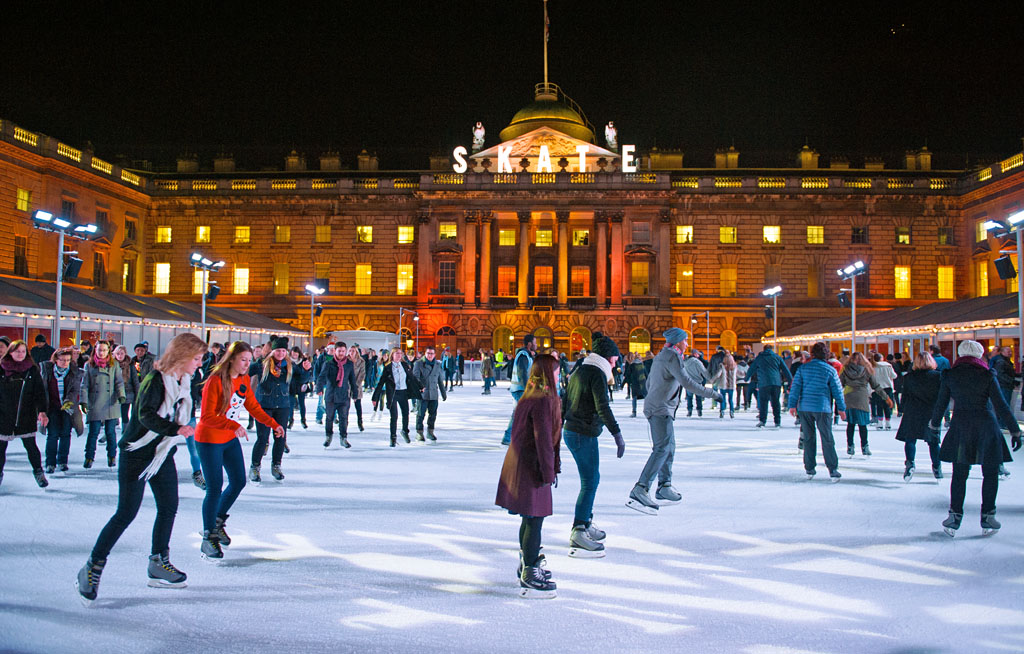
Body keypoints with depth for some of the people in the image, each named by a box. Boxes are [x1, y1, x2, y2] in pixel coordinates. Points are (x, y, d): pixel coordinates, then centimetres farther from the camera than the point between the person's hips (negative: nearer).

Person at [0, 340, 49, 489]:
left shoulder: (32, 370, 2)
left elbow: (39, 392, 0)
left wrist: (42, 411, -11)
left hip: (26, 415, 0)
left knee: (30, 445, 1)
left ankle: (38, 471, 17)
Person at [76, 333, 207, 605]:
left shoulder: (183, 382, 5)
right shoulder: (155, 379, -21)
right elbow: (146, 415, -34)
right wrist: (175, 429, -40)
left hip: (163, 454, 8)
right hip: (137, 453, -8)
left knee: (169, 507, 9)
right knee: (127, 512, -6)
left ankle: (158, 565, 23)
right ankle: (92, 567, 7)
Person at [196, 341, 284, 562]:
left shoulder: (244, 380, 1)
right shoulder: (215, 381, -22)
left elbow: (254, 407, 11)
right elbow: (207, 416, -25)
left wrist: (273, 424, 1)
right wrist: (234, 425, -35)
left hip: (231, 439, 8)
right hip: (209, 441, -8)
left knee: (238, 481, 10)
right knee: (215, 488, -6)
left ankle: (218, 521, 32)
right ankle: (208, 539, 7)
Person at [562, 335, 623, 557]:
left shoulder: (580, 371, 15)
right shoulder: (597, 373, -13)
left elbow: (565, 402, 20)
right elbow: (602, 407, -22)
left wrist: (558, 429, 28)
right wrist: (617, 434, -23)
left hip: (571, 431, 9)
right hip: (584, 435, -9)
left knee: (592, 479, 19)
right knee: (590, 482, -5)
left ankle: (586, 523, 29)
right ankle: (578, 535, -5)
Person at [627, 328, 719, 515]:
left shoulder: (661, 356, 20)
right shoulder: (672, 356, -11)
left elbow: (648, 383, 26)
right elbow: (687, 382, -19)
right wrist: (711, 393, -12)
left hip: (659, 408, 11)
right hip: (660, 410, -11)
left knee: (669, 448, 18)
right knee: (662, 449, -19)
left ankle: (664, 488, 26)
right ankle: (640, 491, -28)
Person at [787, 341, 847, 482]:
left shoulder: (803, 367, 2)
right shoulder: (830, 370, -2)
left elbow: (795, 386, -1)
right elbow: (837, 390, 4)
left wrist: (792, 405, 2)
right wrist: (841, 408, 13)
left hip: (804, 408, 2)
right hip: (822, 408, -2)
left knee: (808, 439, 10)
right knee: (827, 440, 3)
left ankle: (809, 469, 13)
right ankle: (833, 471, 1)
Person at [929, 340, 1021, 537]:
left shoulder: (949, 375, 1)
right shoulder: (987, 375, -4)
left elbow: (941, 404, 6)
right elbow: (1001, 406, -5)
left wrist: (934, 424, 21)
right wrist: (1015, 430, 2)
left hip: (960, 427, 1)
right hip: (987, 427, -1)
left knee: (959, 474, 7)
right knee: (990, 474, 11)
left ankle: (954, 517, 5)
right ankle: (987, 517, 12)